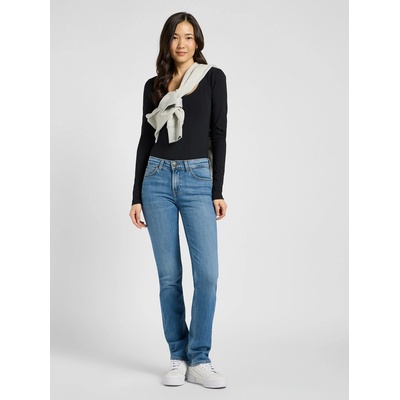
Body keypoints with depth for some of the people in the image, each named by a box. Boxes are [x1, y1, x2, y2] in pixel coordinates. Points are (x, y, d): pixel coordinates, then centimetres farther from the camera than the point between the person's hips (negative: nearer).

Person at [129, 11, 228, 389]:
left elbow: (218, 135, 0)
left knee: (207, 273, -11)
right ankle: (178, 358, 14)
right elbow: (145, 140, 10)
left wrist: (218, 191, -6)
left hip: (198, 180, -2)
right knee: (169, 275, 3)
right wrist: (136, 196, 5)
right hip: (157, 180, 2)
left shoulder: (213, 77, 4)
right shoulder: (154, 85, 11)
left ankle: (198, 361, 3)